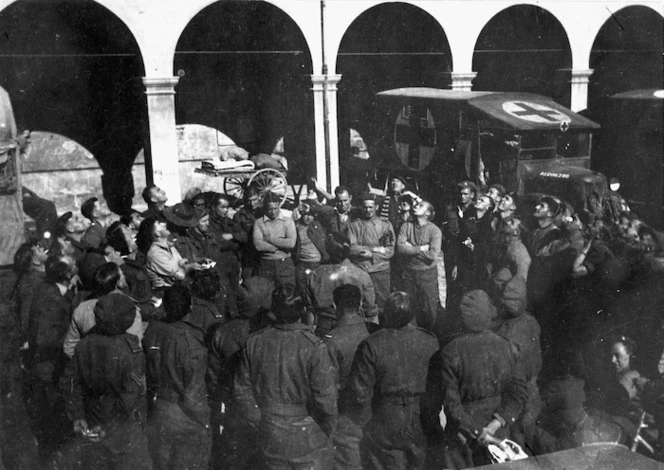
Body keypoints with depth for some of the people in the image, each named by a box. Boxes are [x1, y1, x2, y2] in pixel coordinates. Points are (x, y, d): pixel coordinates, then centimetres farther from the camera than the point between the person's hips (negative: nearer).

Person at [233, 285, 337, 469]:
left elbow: (242, 390, 0)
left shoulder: (255, 342, -7)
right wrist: (327, 429, 0)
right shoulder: (314, 347, -20)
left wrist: (259, 422, 10)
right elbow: (326, 398, -18)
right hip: (308, 439, -3)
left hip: (270, 440, 4)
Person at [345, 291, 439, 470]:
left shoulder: (371, 345, -17)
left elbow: (359, 391, -14)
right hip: (422, 426, 3)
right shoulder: (430, 342, -8)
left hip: (384, 428, -2)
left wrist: (363, 420, 3)